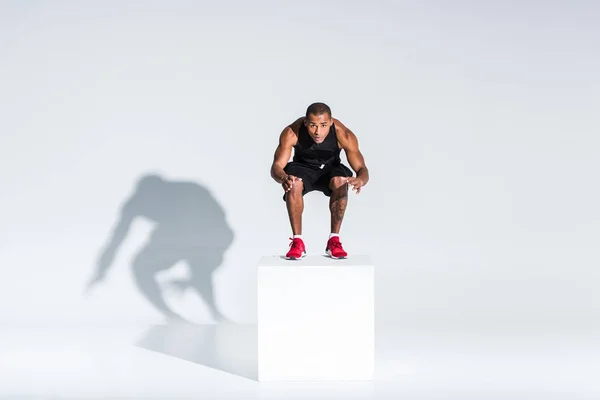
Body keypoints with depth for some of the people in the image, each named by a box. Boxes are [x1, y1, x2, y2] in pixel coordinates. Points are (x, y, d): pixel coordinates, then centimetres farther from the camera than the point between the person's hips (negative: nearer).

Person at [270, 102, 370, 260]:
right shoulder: (291, 133, -30)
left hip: (330, 168, 0)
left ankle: (334, 240, -20)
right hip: (303, 168, 0)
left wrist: (360, 180, -52)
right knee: (293, 185, -34)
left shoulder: (343, 134, -30)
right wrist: (284, 178, -56)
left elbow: (362, 169, -27)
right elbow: (276, 166, -31)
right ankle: (297, 242, -21)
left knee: (340, 181, -34)